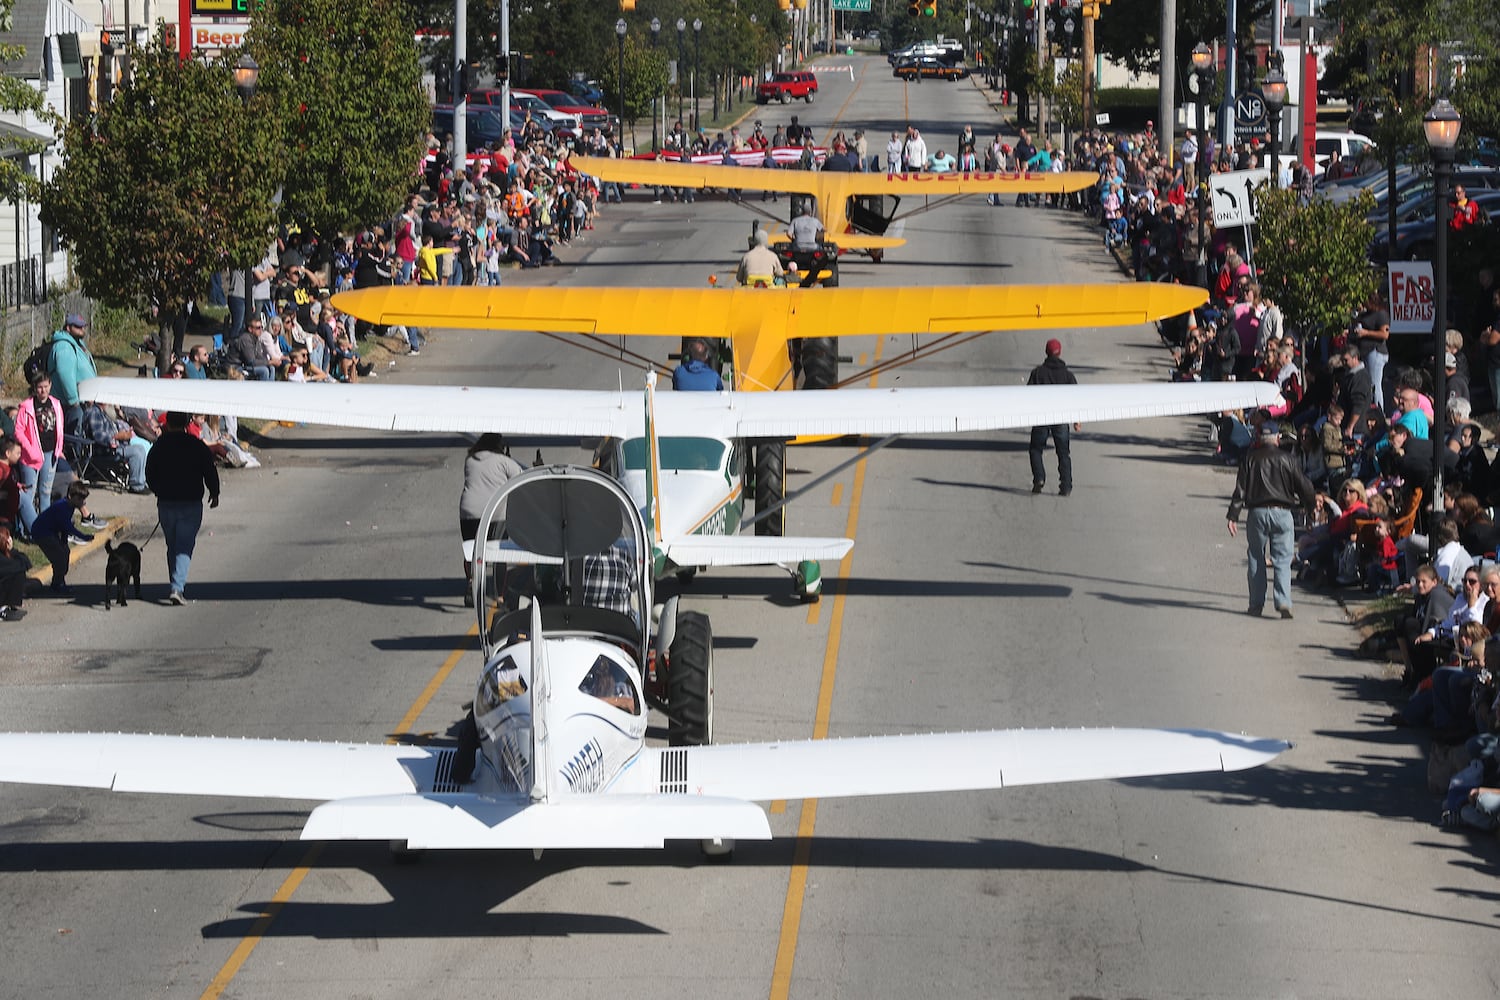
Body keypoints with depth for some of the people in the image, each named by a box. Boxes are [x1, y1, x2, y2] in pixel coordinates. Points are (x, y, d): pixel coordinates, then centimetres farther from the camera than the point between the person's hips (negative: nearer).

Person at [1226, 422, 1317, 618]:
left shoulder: (1250, 459, 2)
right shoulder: (1286, 459, 0)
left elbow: (1240, 490, 0)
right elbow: (1303, 486, 3)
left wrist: (1233, 516, 1)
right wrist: (1312, 503, 22)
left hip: (1257, 513, 1)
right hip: (1282, 513, -1)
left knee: (1256, 560, 10)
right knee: (1282, 560, 2)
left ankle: (1256, 605, 11)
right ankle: (1284, 601, -13)